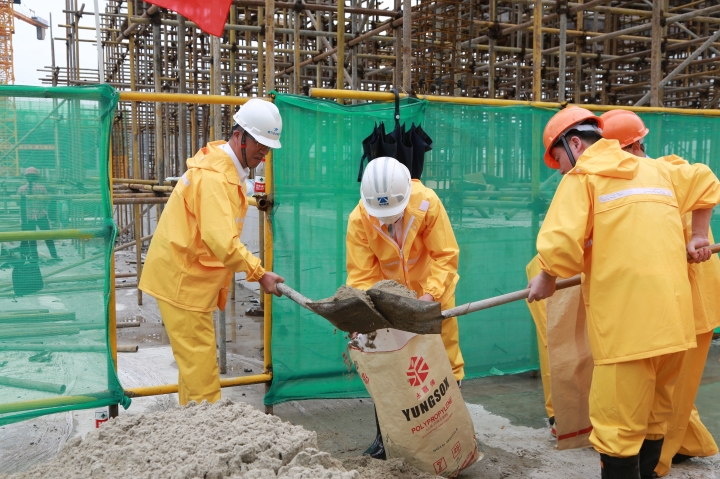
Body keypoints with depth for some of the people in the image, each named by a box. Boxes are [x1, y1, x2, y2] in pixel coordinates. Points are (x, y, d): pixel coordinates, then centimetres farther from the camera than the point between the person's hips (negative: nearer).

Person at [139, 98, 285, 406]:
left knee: (194, 358, 17)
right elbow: (221, 240, -33)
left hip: (192, 277, 11)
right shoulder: (213, 176, -23)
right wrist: (259, 274, -30)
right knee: (200, 361, -6)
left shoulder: (228, 170, 12)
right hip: (181, 279, -11)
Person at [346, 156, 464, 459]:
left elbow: (446, 255, -25)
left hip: (432, 293, -1)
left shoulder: (427, 203, -28)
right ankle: (385, 434, 21)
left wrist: (430, 294, -37)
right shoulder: (358, 220, -24)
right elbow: (361, 275, -20)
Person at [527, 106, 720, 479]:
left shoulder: (581, 176, -1)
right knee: (652, 419, 18)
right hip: (672, 318, 8)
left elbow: (560, 246, -14)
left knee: (618, 428, -3)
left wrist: (547, 278, 5)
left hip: (627, 322, -7)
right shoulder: (657, 169, 20)